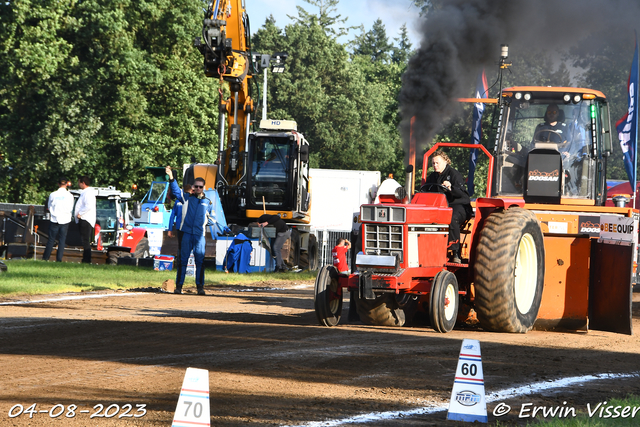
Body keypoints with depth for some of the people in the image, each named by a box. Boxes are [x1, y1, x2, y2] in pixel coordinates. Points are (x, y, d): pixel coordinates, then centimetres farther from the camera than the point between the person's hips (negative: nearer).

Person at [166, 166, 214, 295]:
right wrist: (171, 178, -19)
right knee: (183, 259, -1)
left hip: (200, 234, 1)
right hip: (187, 233, -1)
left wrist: (205, 221, 0)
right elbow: (176, 190, -4)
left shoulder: (208, 202, 14)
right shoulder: (186, 197, 11)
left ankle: (200, 286, 1)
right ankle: (179, 286, 1)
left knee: (200, 260, -4)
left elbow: (212, 219, 19)